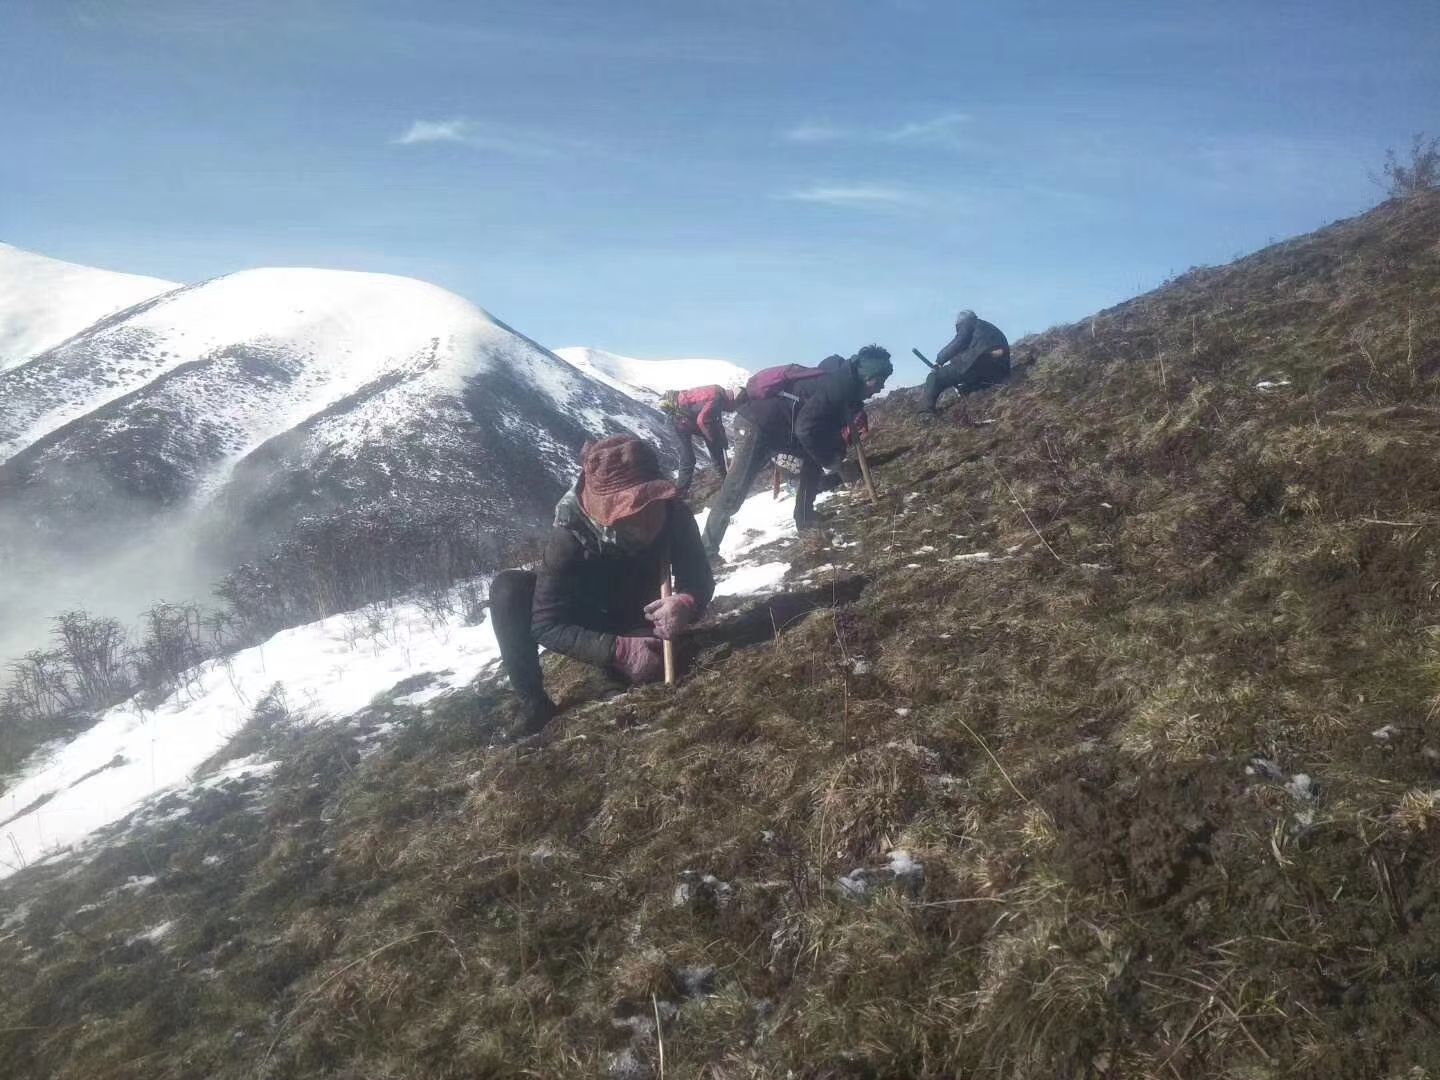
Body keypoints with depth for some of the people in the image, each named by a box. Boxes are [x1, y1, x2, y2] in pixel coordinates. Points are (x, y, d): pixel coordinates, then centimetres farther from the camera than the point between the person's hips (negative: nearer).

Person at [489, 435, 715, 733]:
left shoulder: (673, 513, -27)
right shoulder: (570, 536, -34)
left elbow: (699, 578, -18)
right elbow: (545, 624, -35)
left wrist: (686, 604, -44)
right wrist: (618, 650, -48)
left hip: (637, 625, 2)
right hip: (585, 630, -1)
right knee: (508, 589, -29)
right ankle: (535, 708, -21)